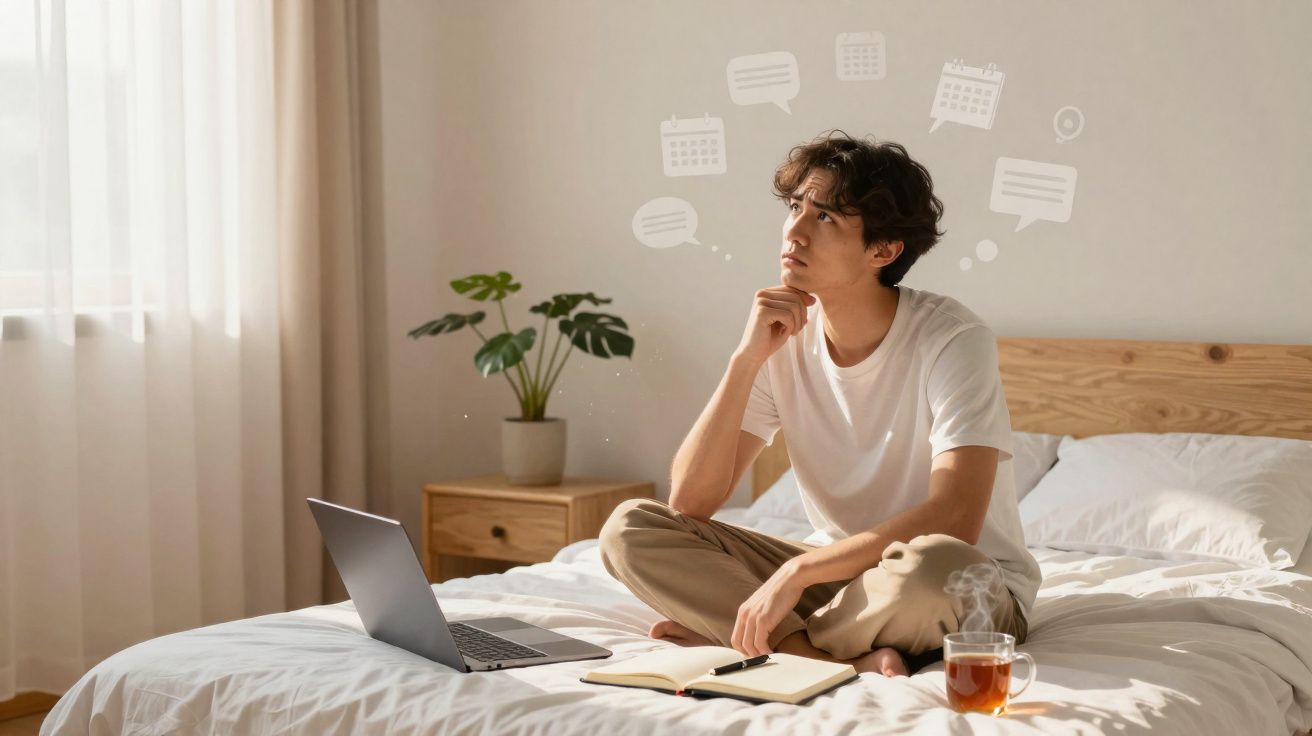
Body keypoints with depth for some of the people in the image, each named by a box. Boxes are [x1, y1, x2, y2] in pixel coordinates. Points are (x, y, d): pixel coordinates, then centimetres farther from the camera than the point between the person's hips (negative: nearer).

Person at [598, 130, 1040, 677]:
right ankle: (854, 660, -22)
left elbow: (955, 520, -29)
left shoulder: (953, 340, -18)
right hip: (838, 568, 5)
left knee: (929, 563, -42)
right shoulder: (782, 341, -4)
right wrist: (746, 360, -20)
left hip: (972, 589, -5)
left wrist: (797, 571, -30)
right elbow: (690, 502, -11)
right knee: (629, 528, -12)